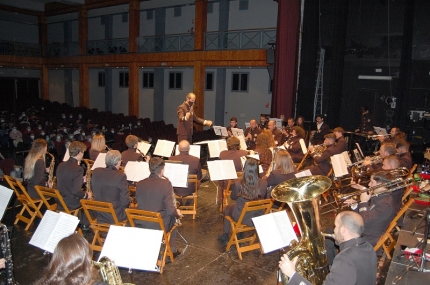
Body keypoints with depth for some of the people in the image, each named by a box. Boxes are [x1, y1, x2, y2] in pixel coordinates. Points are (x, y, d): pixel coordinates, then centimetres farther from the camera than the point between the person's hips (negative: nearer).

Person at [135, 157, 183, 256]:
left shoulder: (140, 184, -6)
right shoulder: (166, 183, -17)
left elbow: (139, 203, 8)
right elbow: (170, 210, -17)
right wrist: (177, 213, 5)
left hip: (140, 225, 4)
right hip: (158, 226, -4)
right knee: (173, 215, 29)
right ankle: (172, 249, 36)